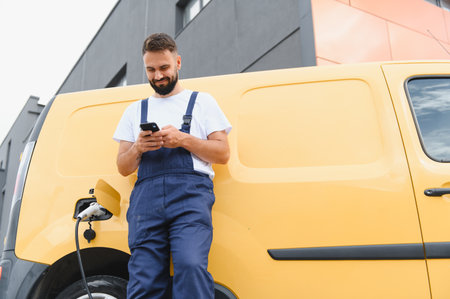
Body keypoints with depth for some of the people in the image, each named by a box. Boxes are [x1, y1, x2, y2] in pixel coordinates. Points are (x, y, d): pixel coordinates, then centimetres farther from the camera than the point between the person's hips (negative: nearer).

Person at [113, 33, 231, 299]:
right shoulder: (136, 110, 25)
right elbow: (123, 167, 21)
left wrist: (183, 140, -6)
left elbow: (223, 154, 9)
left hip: (190, 190, -2)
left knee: (191, 265, -24)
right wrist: (138, 148, -2)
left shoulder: (202, 101, 18)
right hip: (146, 195, 3)